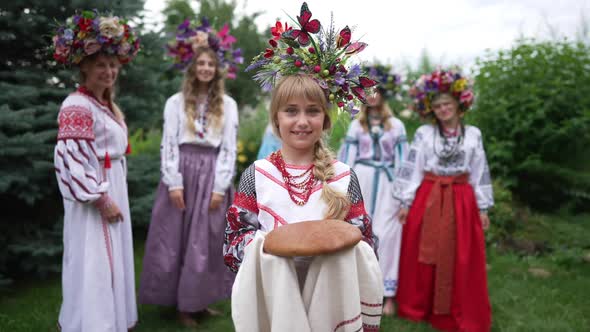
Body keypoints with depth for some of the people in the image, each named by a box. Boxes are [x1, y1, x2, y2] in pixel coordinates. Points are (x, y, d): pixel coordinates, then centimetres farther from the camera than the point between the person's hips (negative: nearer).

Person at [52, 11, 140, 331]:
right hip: (94, 201, -9)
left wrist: (114, 197, 18)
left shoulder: (107, 105, 13)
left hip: (112, 194, 10)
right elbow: (71, 160, -22)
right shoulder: (77, 105, -17)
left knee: (109, 265, 18)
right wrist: (101, 200, -20)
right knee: (93, 269, -1)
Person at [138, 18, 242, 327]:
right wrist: (174, 183, -10)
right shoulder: (176, 102, 3)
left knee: (205, 243, 7)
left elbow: (229, 148, 1)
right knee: (174, 240, 4)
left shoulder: (227, 104, 5)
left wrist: (220, 187, -6)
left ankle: (197, 301, 22)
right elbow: (168, 144, -1)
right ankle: (177, 301, 18)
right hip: (181, 174, 0)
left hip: (212, 176, 1)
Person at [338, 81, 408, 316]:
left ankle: (388, 294, 5)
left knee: (386, 235, -4)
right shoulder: (356, 125, 11)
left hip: (386, 184, -1)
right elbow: (347, 157, 7)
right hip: (361, 181, 1)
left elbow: (402, 159, 4)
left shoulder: (396, 125, 7)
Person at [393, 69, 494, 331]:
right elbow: (412, 170, -1)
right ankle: (419, 307, 23)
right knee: (424, 258, 6)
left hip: (461, 201, 1)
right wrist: (405, 203, -5)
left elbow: (480, 173, 6)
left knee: (460, 262, 6)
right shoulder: (423, 133, 1)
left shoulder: (473, 134, 5)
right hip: (427, 200, -1)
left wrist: (483, 208, 4)